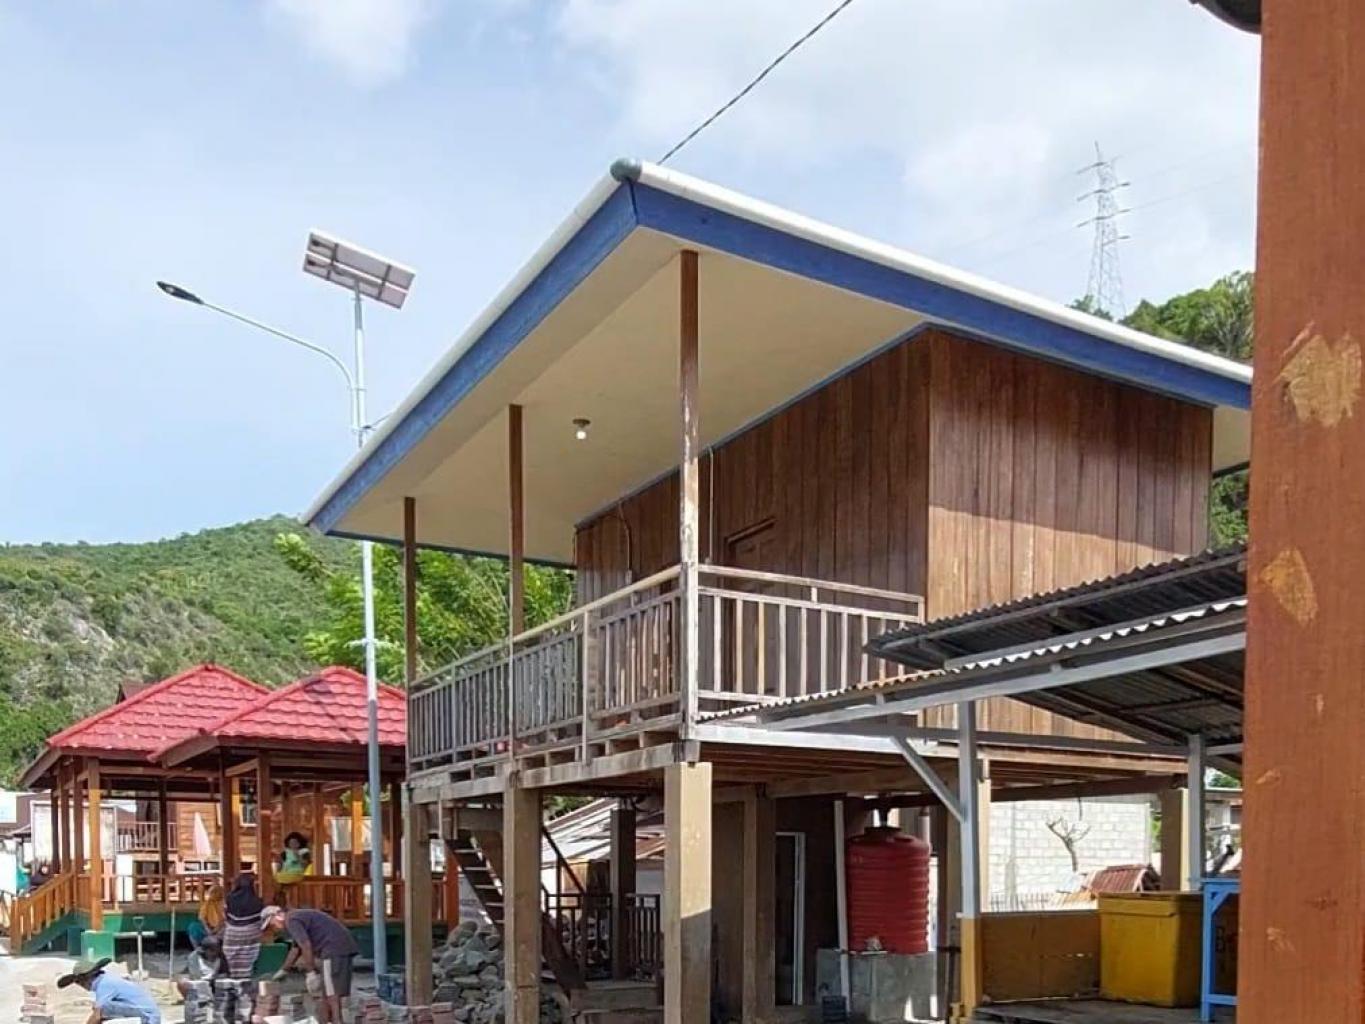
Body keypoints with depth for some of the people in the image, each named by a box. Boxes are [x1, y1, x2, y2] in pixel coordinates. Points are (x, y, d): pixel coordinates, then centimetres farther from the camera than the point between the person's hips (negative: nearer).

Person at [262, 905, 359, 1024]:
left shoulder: (292, 921, -7)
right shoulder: (299, 917, 25)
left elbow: (306, 945, -17)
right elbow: (296, 949, 36)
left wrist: (311, 971, -12)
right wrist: (284, 970, 41)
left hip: (335, 948, -10)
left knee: (331, 991, -7)